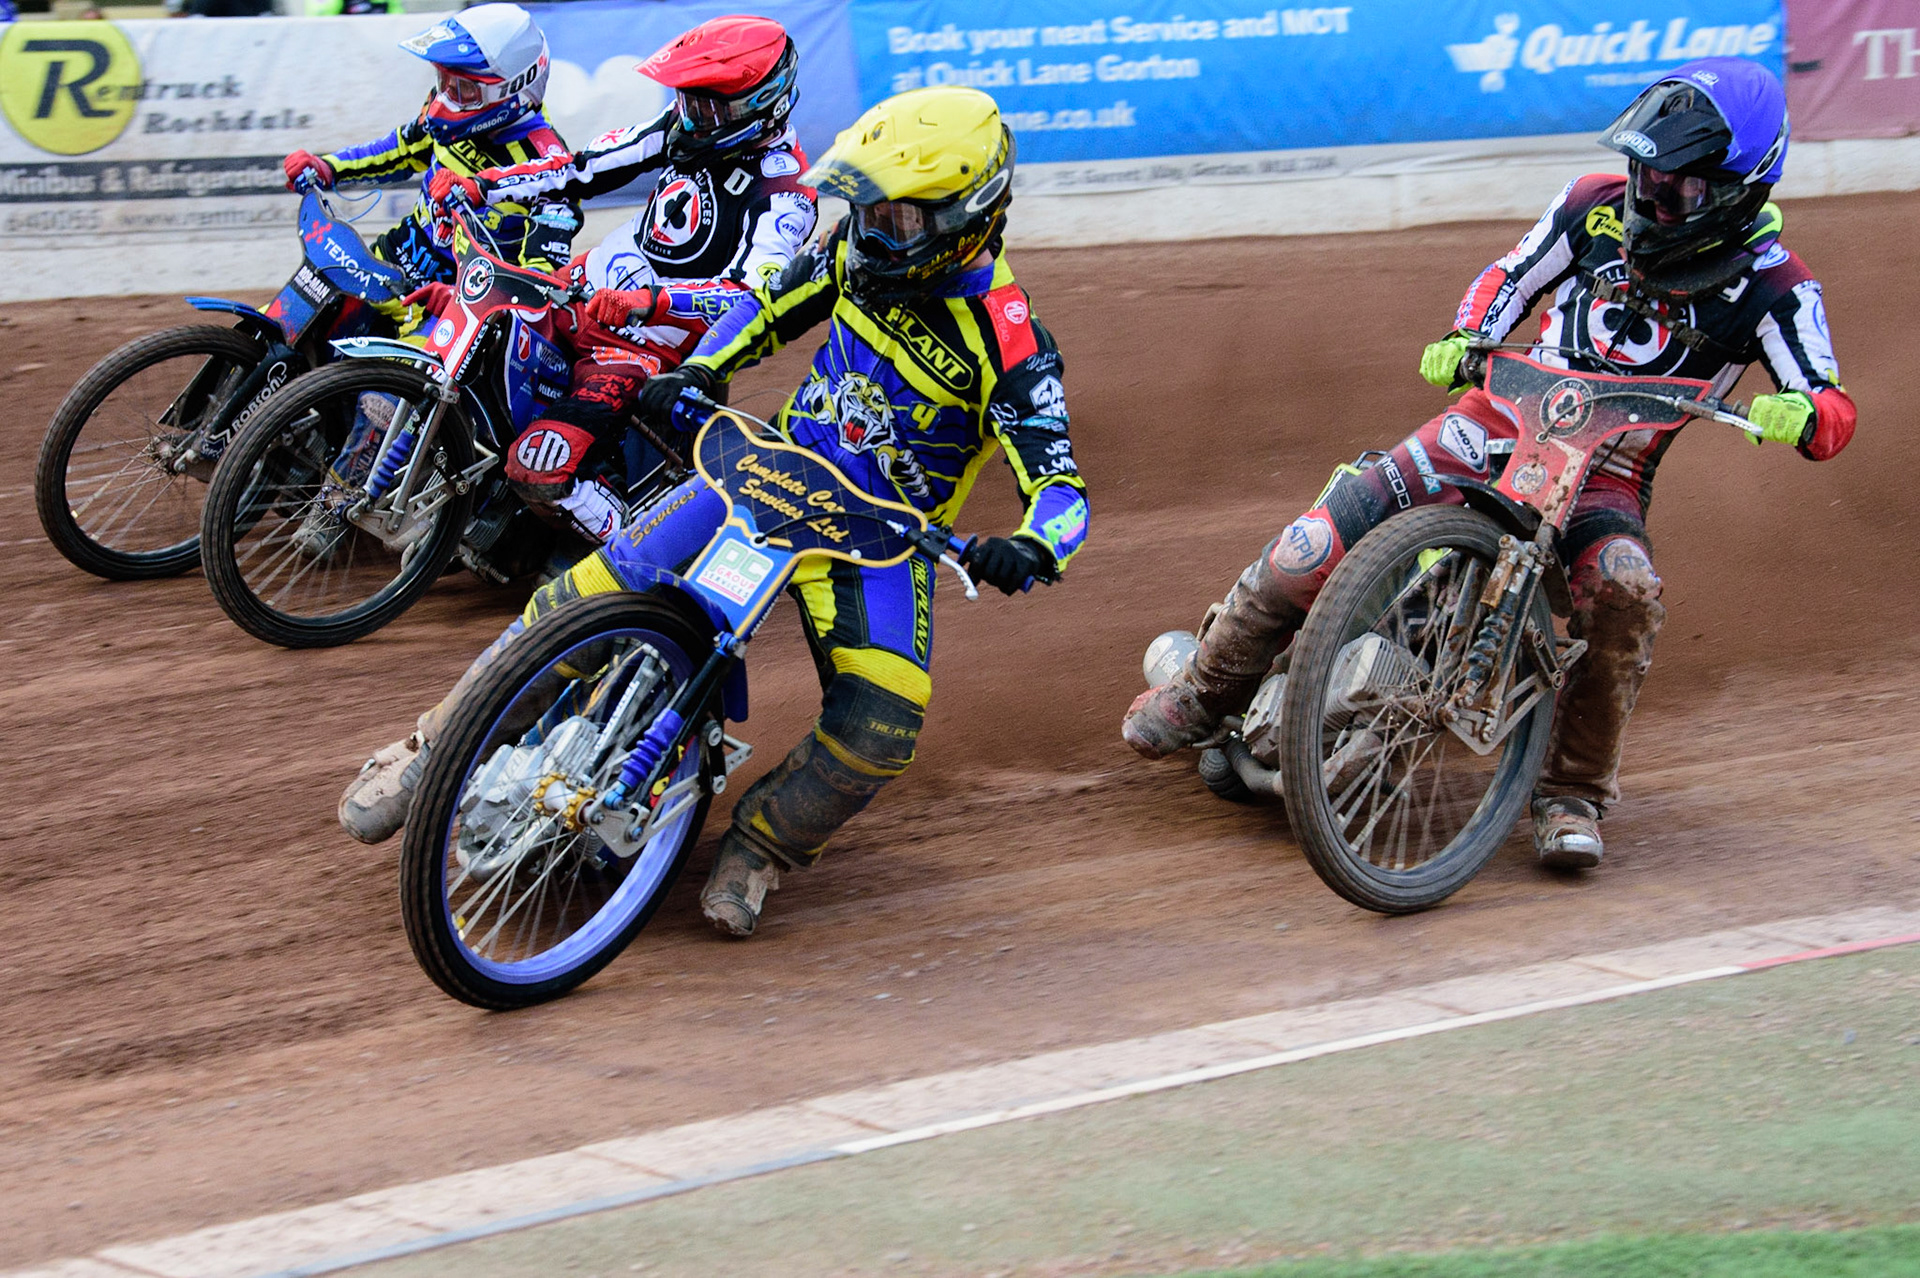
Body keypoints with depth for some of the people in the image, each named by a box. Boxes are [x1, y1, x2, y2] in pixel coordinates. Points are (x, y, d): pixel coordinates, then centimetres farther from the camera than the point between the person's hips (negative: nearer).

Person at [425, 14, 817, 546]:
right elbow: (585, 168, 6)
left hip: (642, 346, -8)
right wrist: (477, 187, -3)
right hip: (588, 288, 8)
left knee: (538, 470, -25)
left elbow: (752, 292, -38)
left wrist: (652, 301, -53)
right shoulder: (688, 126, -1)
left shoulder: (783, 196, -23)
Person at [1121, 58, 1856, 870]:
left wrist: (1800, 413, -40)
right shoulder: (1597, 206, -4)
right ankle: (1207, 691, 14)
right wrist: (1463, 339, -10)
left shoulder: (1770, 285, -11)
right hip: (1505, 416, 2)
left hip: (1608, 474, -2)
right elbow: (1511, 278, 10)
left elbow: (1834, 413, -16)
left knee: (1627, 592, -37)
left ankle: (1572, 793, -19)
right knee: (1314, 549, -14)